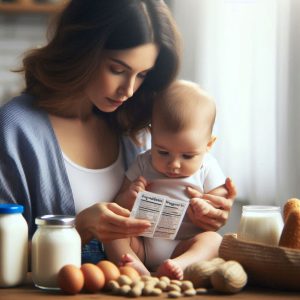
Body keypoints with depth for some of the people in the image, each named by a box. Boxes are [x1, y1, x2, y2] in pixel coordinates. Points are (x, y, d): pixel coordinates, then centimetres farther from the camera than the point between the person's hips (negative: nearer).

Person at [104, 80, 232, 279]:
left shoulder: (207, 170, 5)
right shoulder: (143, 165, 9)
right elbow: (120, 207, 14)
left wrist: (206, 212, -18)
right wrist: (129, 197, -9)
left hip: (183, 246, -2)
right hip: (141, 244, 2)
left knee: (213, 239, -27)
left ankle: (182, 264, -55)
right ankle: (137, 269, -46)